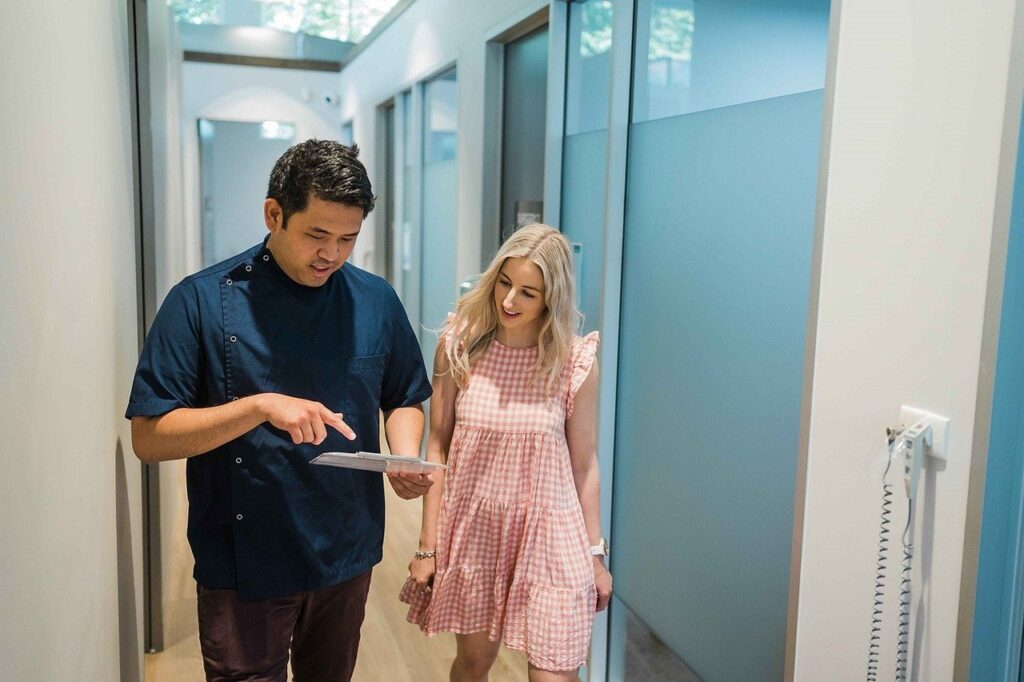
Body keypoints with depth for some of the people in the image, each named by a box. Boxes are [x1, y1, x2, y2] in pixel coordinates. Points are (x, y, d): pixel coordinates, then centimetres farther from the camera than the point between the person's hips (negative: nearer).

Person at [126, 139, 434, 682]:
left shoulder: (376, 300, -3)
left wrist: (406, 459, -12)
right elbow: (148, 438, -15)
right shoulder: (202, 301, -13)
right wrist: (261, 406, -28)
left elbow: (403, 400, 9)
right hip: (245, 562, -4)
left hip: (347, 555, 4)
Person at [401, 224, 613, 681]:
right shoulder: (458, 346, -7)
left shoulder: (576, 362, -10)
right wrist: (427, 545, 0)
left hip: (548, 535, -1)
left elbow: (583, 465, -1)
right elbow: (437, 449, -2)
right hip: (472, 528, 2)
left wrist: (596, 555, 4)